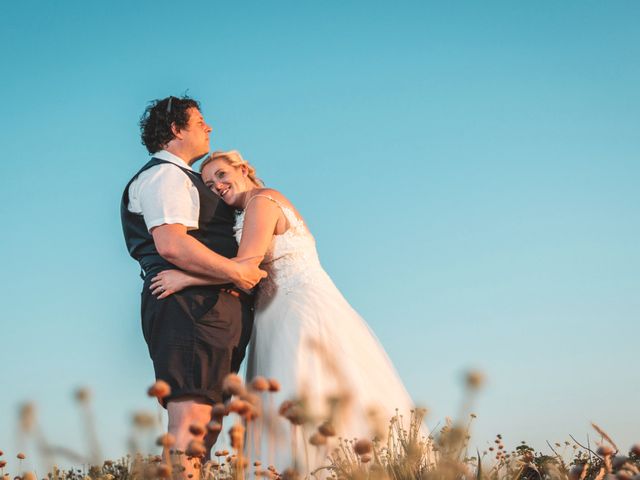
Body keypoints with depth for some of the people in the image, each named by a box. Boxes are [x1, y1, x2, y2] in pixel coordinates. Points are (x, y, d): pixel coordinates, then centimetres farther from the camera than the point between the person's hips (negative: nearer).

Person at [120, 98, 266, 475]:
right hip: (189, 305, -11)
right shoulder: (165, 175, -5)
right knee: (190, 423, -19)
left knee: (203, 424, 7)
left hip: (214, 309, 11)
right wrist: (235, 271, -17)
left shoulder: (184, 180, 28)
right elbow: (171, 244, -20)